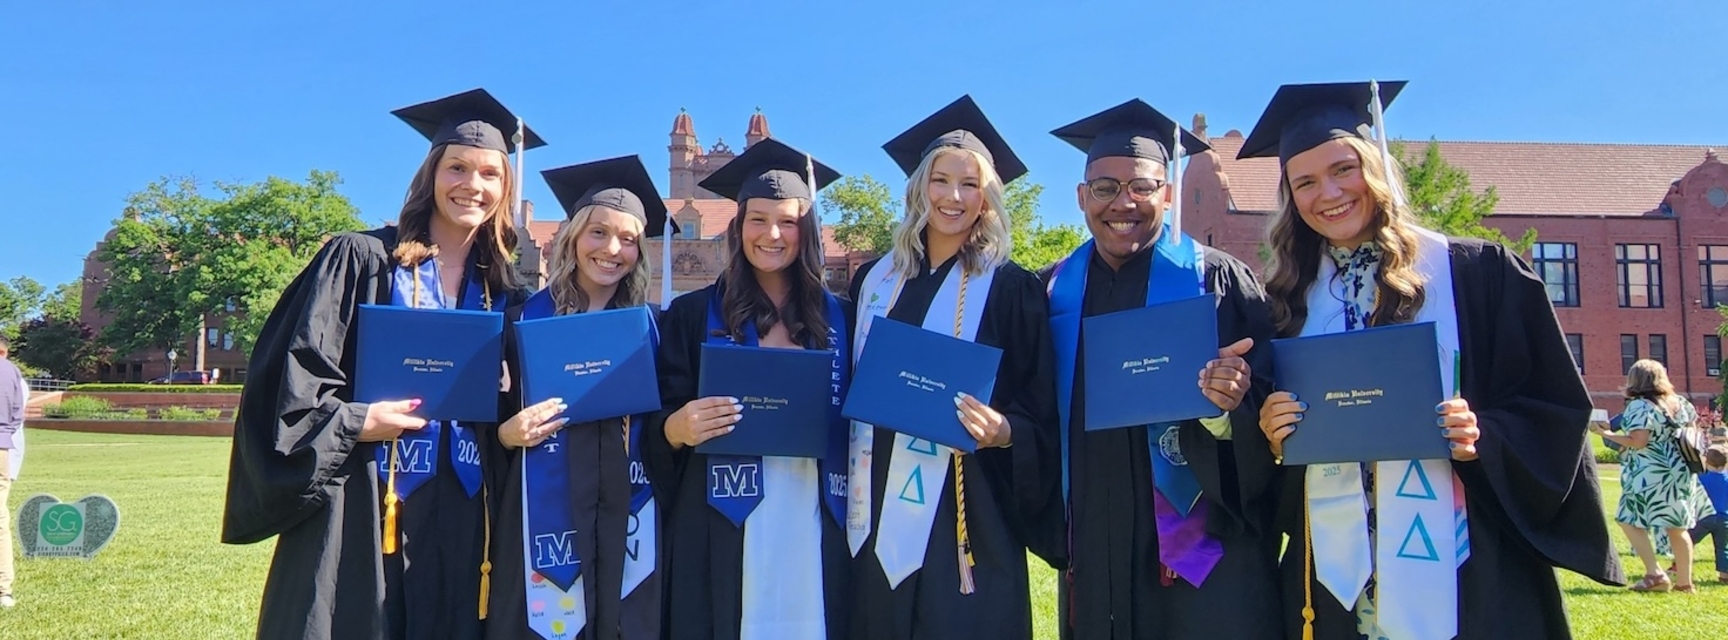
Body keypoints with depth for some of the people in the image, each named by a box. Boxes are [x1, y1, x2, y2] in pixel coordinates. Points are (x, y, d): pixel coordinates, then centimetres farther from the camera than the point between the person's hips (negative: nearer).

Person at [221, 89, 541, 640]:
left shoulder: (502, 292, 11)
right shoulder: (361, 260, -1)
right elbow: (294, 367, -6)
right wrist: (357, 422, -19)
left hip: (455, 515, 4)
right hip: (361, 508, -4)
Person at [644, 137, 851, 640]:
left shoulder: (836, 318, 8)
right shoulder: (693, 314, 2)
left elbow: (852, 422, 12)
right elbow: (658, 423, 1)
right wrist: (676, 429, -20)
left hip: (813, 525, 2)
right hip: (725, 528, -2)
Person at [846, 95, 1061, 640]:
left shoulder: (1012, 289, -3)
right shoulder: (874, 280, 8)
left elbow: (1041, 415, -3)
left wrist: (1003, 431, -23)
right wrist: (849, 496, 5)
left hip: (966, 523, -4)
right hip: (878, 519, 4)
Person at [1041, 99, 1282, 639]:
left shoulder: (1219, 280, -2)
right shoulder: (1053, 291, 7)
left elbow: (1267, 404, -5)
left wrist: (1231, 403, -26)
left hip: (1203, 548, -3)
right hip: (1094, 552, 3)